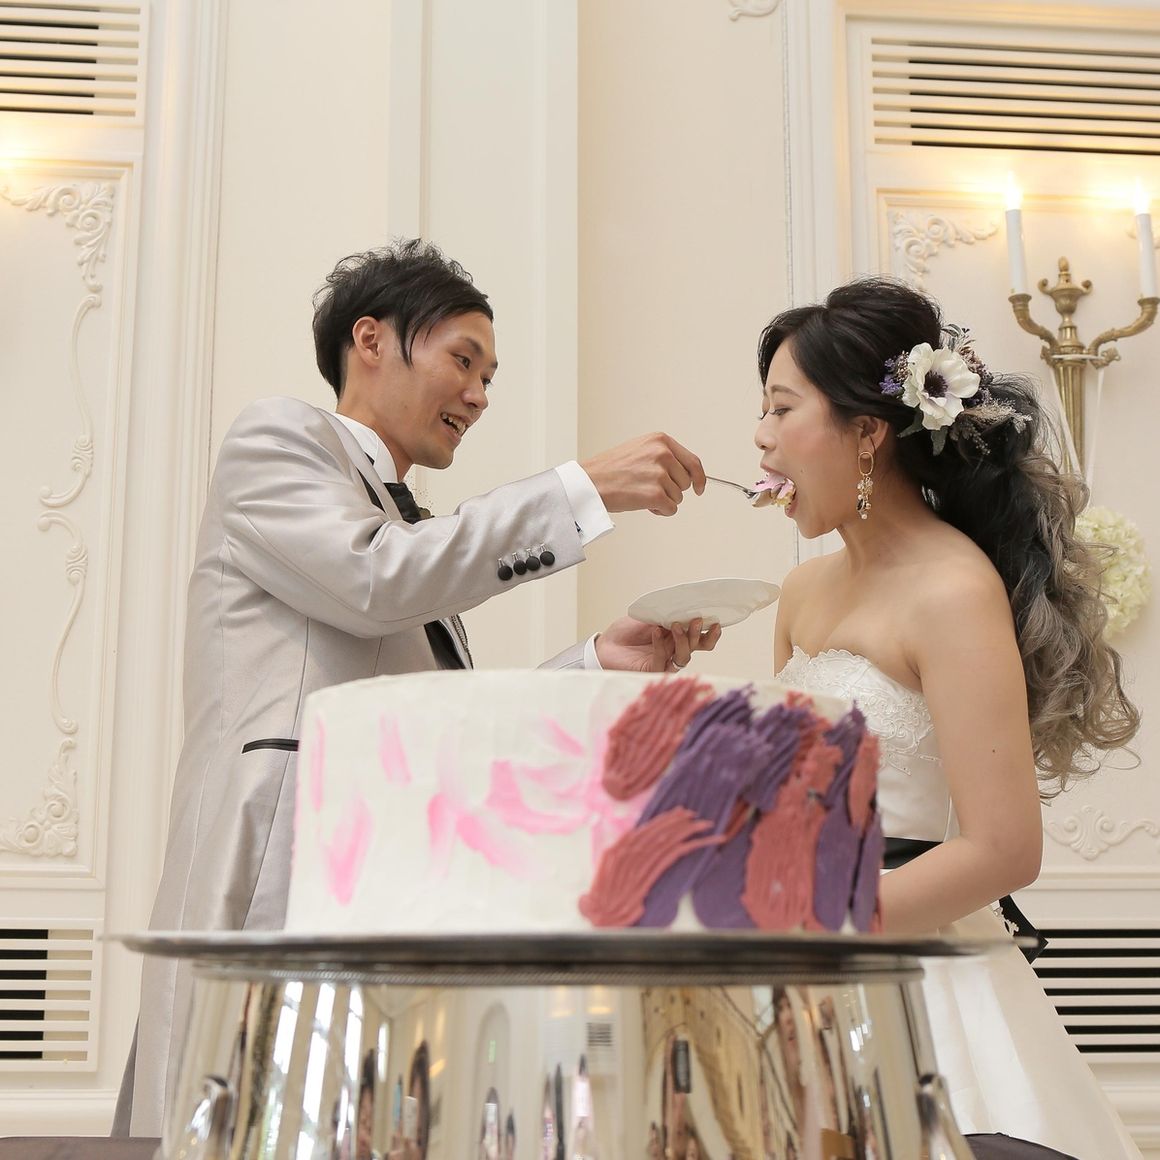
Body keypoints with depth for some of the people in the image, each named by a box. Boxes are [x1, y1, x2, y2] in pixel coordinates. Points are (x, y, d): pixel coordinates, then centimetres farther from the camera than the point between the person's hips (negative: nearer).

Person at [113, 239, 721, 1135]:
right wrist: (588, 487, -11)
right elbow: (374, 578, -14)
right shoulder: (279, 436, 5)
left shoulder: (416, 529, 28)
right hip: (284, 882, -7)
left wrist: (600, 660, 8)